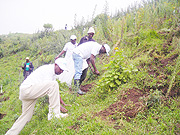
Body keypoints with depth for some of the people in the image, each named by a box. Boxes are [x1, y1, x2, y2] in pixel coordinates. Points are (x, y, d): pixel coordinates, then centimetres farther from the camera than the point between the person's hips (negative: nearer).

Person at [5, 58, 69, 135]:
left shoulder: (52, 72, 17)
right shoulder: (48, 69, -13)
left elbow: (55, 91, 21)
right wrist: (60, 106, -14)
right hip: (27, 89, -10)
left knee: (26, 116, 12)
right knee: (54, 84, -24)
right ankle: (54, 114, -21)